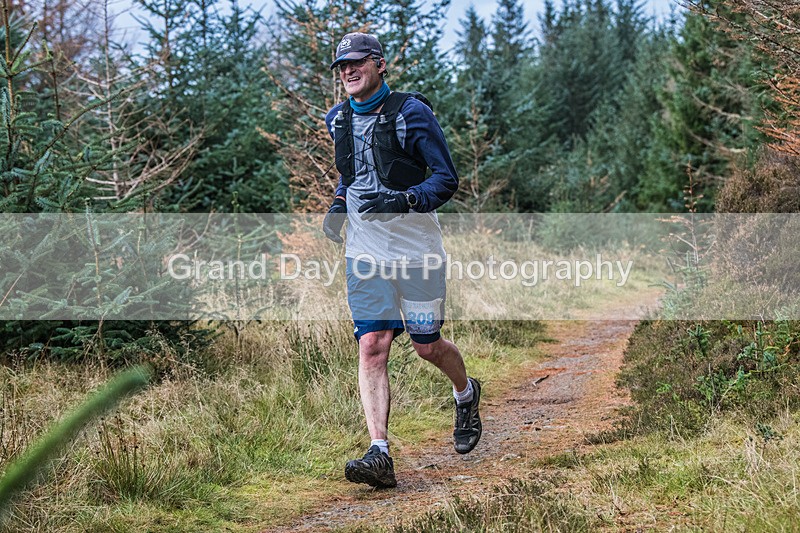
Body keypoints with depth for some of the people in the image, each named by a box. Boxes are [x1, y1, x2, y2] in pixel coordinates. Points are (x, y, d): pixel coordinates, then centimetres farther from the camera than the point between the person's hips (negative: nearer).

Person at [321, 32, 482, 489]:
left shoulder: (411, 113, -9)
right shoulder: (337, 120, 9)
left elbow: (447, 178, -10)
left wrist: (404, 200, -26)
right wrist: (339, 206, 9)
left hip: (416, 250, -4)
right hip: (365, 253, 4)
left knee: (427, 346, 6)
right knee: (372, 347, -9)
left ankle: (467, 394, 40)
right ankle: (380, 454, -14)